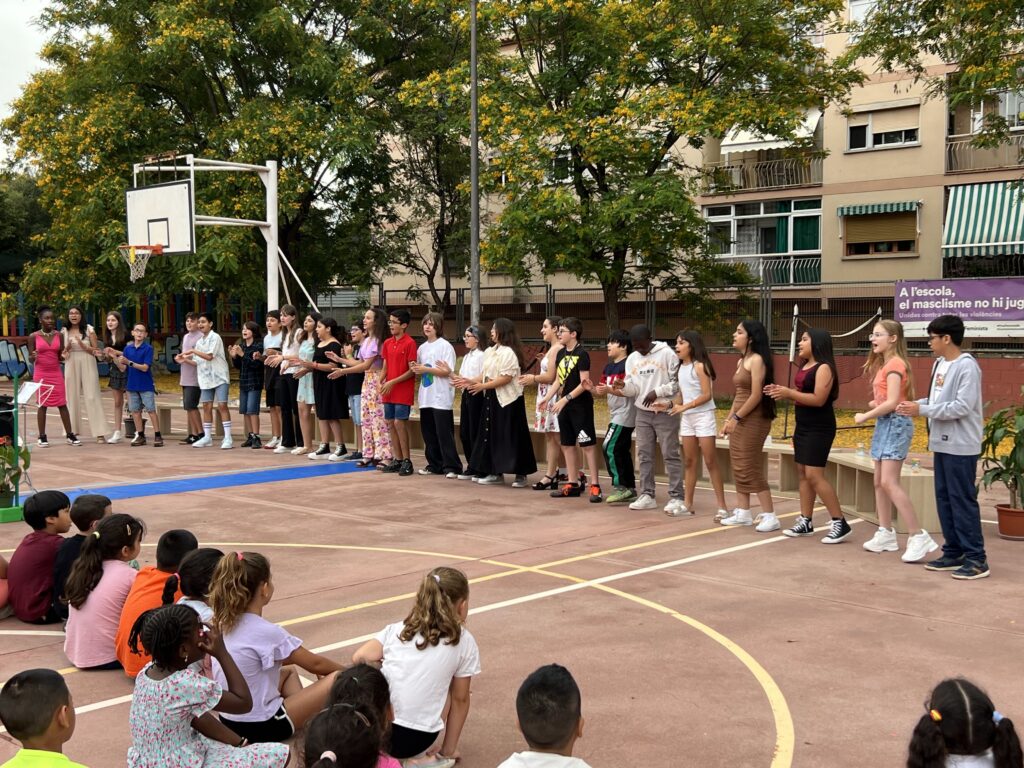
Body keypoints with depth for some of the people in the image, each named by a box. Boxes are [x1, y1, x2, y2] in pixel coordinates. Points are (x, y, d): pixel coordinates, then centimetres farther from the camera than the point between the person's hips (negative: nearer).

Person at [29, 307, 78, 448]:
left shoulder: (59, 336, 4)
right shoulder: (34, 336, -3)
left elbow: (60, 357, 8)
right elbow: (30, 360, -1)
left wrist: (65, 355, -14)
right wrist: (33, 357, -23)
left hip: (56, 373, 2)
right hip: (40, 374, -2)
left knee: (62, 404, 1)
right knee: (42, 404, 1)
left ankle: (70, 435, 4)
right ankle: (42, 437, 8)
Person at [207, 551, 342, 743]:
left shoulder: (222, 623, -1)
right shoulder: (266, 632, -23)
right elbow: (315, 664, -8)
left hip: (228, 719, 8)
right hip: (260, 726, -8)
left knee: (289, 671, 30)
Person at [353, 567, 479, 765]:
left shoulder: (398, 629, 10)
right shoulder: (464, 642, 5)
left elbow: (359, 658, 6)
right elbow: (460, 700, 11)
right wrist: (448, 751, 21)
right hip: (415, 739, -2)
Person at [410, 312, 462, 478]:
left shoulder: (445, 346, -5)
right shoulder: (422, 348, 15)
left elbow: (447, 371, -13)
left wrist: (425, 369, -18)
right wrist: (416, 368, -3)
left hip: (441, 398, -7)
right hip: (426, 397, 7)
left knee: (444, 434, -7)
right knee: (429, 433, 9)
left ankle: (451, 467, -4)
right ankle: (434, 465, 18)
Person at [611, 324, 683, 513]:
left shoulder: (667, 354, -8)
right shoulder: (632, 358, 8)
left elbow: (678, 382, -10)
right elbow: (634, 389, 7)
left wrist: (657, 392, -17)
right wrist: (624, 386, -14)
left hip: (665, 412, -5)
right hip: (643, 413, 6)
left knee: (670, 454, -3)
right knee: (644, 454, 7)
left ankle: (676, 496, 1)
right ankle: (647, 495, 14)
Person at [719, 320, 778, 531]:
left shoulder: (756, 360, -14)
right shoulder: (741, 361, 14)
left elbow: (756, 395, -19)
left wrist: (736, 418, -16)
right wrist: (728, 419, 14)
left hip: (753, 420, -9)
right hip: (739, 420, 9)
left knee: (751, 468, -7)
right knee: (739, 467, 11)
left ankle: (770, 516, -2)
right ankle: (743, 513, 19)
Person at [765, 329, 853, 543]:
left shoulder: (823, 368, -15)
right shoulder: (804, 367, 13)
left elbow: (818, 399, -24)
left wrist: (788, 393, -23)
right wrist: (782, 391, 1)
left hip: (819, 429, -10)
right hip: (803, 426, 10)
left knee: (814, 475, -13)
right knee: (802, 473, 9)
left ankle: (840, 523, -7)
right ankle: (806, 522, 15)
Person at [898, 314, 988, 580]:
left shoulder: (967, 366, -16)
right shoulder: (940, 364, 11)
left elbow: (962, 407, -22)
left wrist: (921, 410, -21)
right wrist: (916, 404, -2)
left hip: (961, 446, -9)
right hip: (942, 443, 9)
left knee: (963, 500, -5)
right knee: (944, 498, 12)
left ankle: (976, 558, 2)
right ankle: (954, 552, 21)